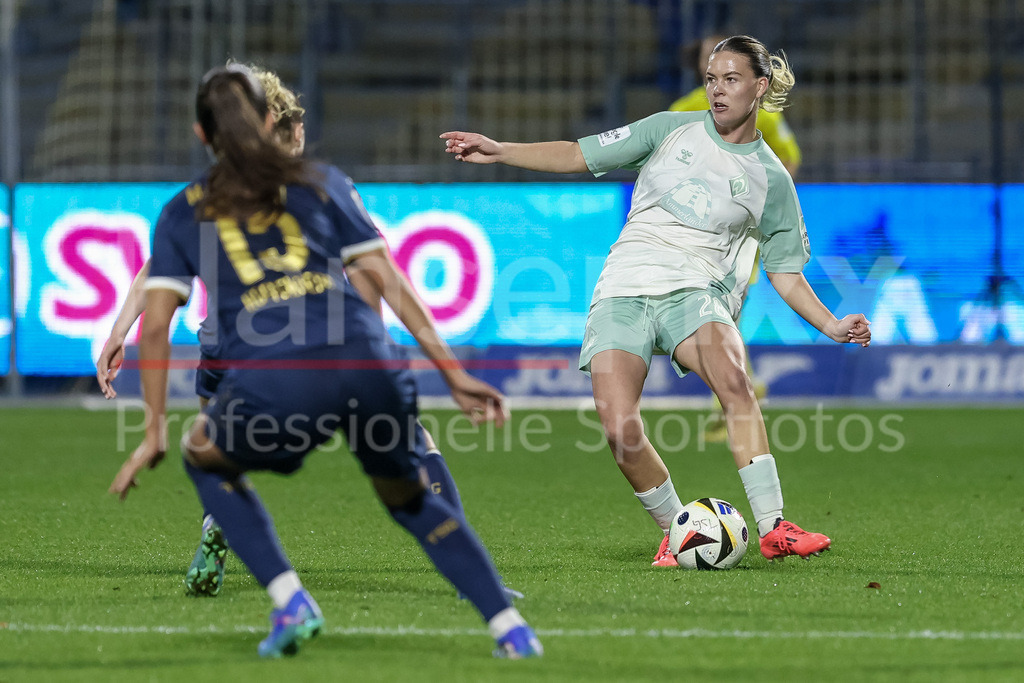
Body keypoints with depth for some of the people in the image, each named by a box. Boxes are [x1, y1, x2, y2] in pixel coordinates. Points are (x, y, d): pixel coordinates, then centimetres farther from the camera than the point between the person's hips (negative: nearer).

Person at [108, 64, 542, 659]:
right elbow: (389, 281, 16)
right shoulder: (322, 182, 23)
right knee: (411, 498, 27)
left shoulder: (182, 213, 21)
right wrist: (455, 374, 16)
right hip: (367, 364, 2)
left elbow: (156, 325, 12)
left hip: (270, 383, -2)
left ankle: (291, 603, 13)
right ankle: (512, 628, 14)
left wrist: (155, 433, 16)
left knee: (205, 458, 30)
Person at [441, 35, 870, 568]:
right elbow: (579, 155, 11)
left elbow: (785, 273, 14)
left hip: (694, 292, -1)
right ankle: (675, 531, 5)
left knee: (733, 380, -33)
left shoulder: (771, 179, 10)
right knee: (620, 429, -19)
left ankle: (773, 529, -31)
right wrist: (499, 151, 0)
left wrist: (831, 325, -1)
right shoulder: (672, 130, 11)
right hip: (623, 292, 1)